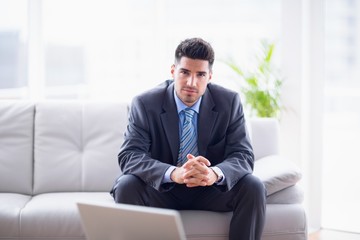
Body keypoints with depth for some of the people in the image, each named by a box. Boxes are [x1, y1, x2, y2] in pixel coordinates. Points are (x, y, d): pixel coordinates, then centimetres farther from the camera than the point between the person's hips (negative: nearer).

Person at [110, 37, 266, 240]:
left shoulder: (229, 102, -8)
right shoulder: (145, 104, -12)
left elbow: (243, 156, -13)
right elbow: (129, 156, -21)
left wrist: (215, 174, -38)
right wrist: (174, 173, -41)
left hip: (210, 189, 1)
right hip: (162, 189, -1)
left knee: (253, 187, -24)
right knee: (126, 187, -30)